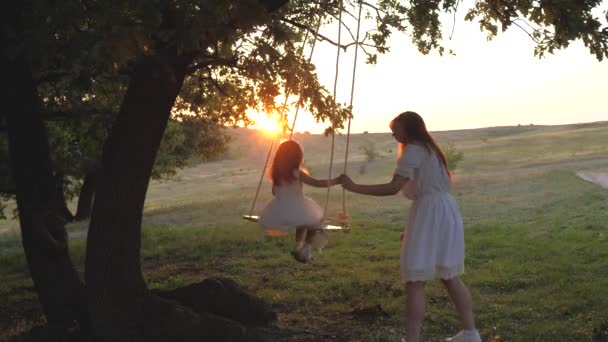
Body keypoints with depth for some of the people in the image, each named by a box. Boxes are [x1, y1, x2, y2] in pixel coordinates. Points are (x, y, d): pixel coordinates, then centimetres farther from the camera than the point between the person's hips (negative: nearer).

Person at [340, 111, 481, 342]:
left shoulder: (413, 150, -8)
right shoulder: (428, 148, 21)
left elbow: (393, 188, -18)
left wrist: (354, 187, -16)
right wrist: (412, 227, 20)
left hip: (431, 214, -10)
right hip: (444, 212, 10)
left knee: (415, 281, -7)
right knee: (449, 276, 17)